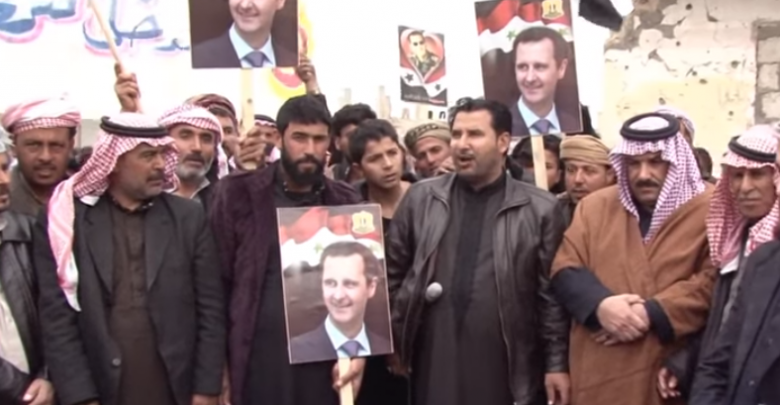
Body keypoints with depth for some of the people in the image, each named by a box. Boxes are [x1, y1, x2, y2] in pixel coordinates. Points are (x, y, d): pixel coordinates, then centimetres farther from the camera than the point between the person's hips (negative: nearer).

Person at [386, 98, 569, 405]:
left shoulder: (539, 209, -1)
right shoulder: (420, 199, 5)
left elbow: (552, 294, 0)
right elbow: (393, 275, 10)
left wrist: (557, 363, -2)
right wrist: (394, 345, 8)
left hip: (508, 369, -1)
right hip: (434, 365, 2)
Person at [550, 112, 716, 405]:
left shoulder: (711, 210, -1)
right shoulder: (594, 207, 11)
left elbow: (715, 282, -10)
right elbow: (565, 270, 6)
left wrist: (652, 313, -18)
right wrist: (599, 304, -13)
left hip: (671, 374, -3)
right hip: (600, 375, 3)